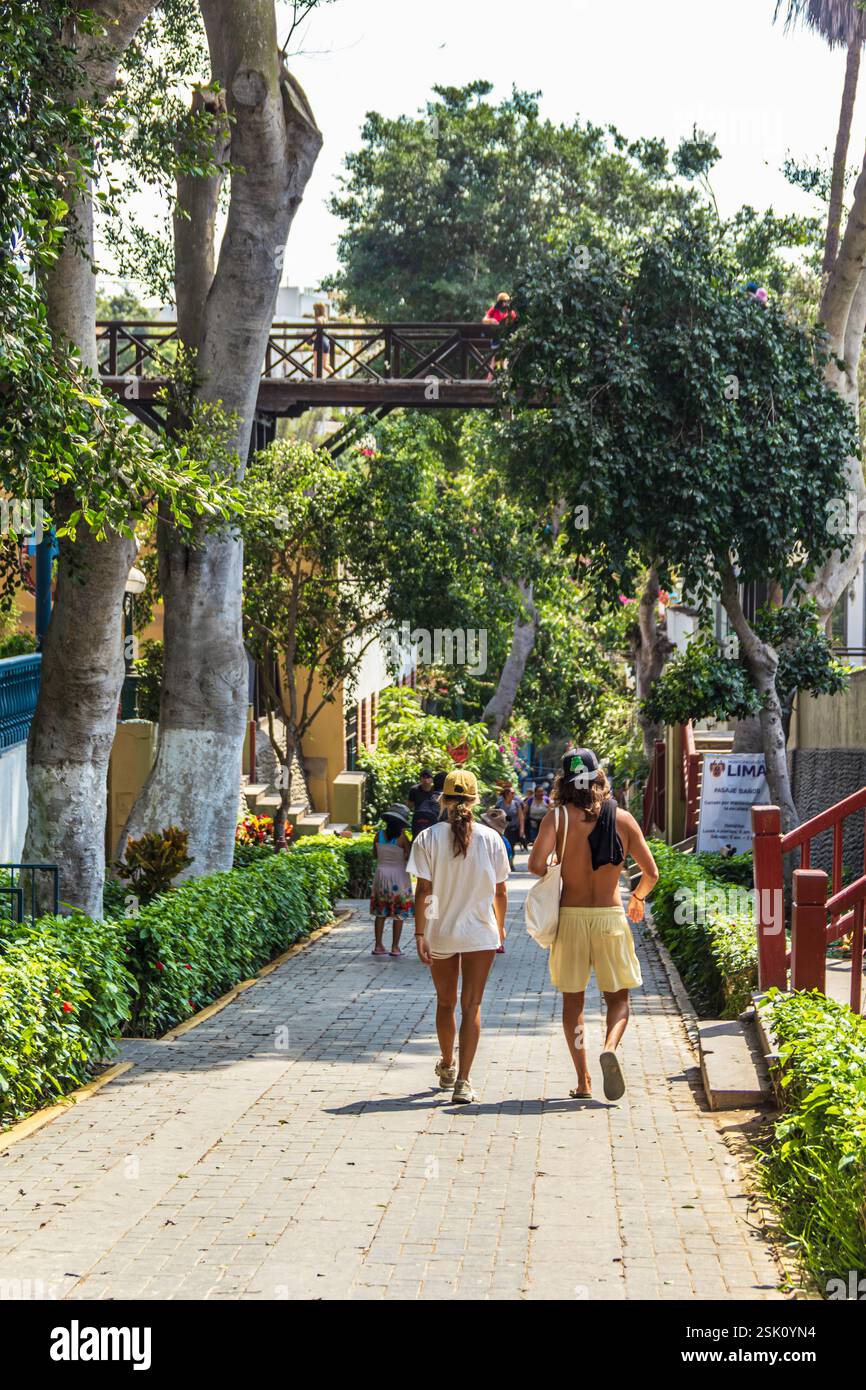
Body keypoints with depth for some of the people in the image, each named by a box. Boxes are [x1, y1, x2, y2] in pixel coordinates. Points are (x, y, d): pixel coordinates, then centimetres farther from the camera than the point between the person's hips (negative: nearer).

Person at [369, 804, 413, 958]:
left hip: (381, 874, 4)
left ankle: (378, 946, 10)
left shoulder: (379, 835, -3)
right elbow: (408, 857, -9)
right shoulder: (401, 838, -15)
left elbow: (376, 855, 7)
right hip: (398, 875, -4)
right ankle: (395, 947, 3)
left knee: (380, 912, 11)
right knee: (399, 913, 5)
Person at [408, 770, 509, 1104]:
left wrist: (420, 934, -8)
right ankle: (463, 1082, -8)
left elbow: (423, 891, -11)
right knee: (471, 1006, 1)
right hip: (481, 934, -1)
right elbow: (500, 892, 1)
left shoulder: (429, 838, -7)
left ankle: (447, 1068, 39)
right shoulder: (491, 838, -5)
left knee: (445, 1003, 19)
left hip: (440, 933, 1)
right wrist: (500, 927, 16)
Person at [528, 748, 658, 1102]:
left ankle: (583, 1082, 9)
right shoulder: (622, 818, -1)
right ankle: (610, 1047, -16)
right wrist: (638, 898, 25)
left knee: (573, 1000, 12)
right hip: (610, 915, 0)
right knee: (618, 996, 13)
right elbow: (651, 873, 4)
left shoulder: (557, 818, -5)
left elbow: (536, 864, -18)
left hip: (570, 916, 0)